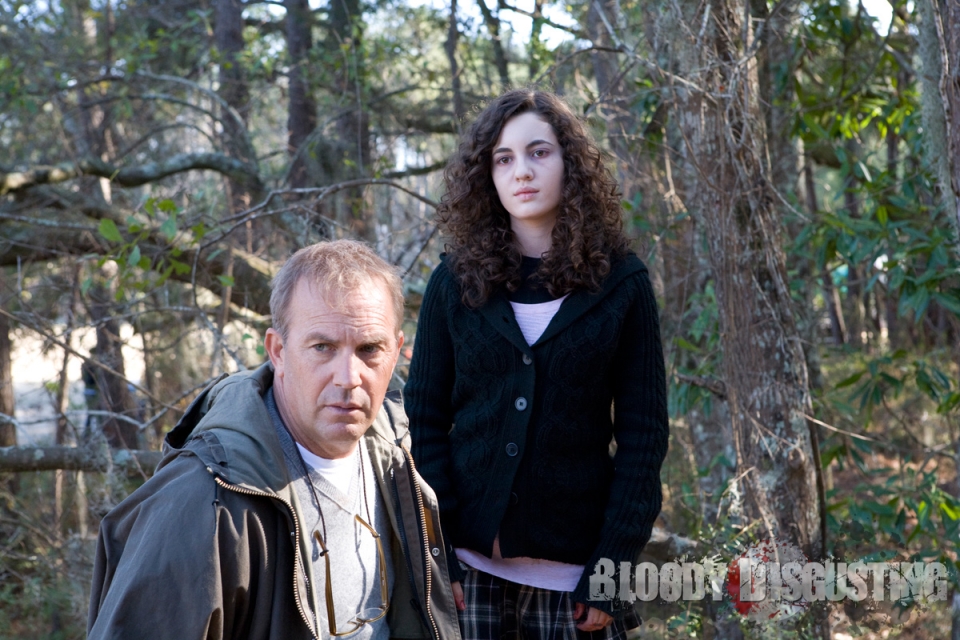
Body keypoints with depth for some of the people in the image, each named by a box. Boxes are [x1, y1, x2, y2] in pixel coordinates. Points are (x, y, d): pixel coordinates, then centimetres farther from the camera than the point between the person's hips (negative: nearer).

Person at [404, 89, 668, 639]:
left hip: (572, 568, -1)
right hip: (472, 563, 1)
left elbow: (643, 434, -2)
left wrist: (613, 567, -9)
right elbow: (425, 422, 1)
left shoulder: (620, 282, -1)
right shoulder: (456, 281, 2)